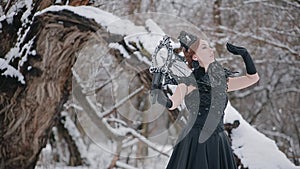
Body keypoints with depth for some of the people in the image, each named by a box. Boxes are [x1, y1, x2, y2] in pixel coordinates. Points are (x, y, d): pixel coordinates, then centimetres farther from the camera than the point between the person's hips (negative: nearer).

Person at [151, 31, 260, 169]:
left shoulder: (221, 80, 13)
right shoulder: (188, 81, -3)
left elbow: (253, 77, 18)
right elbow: (172, 104, -19)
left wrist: (244, 53, 9)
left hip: (219, 143, 5)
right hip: (195, 143, -5)